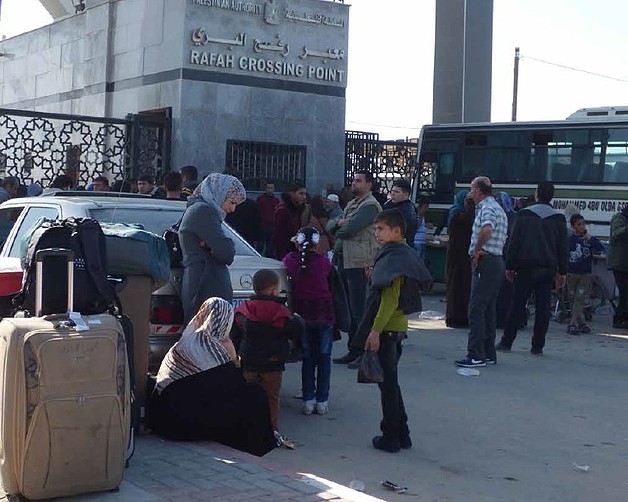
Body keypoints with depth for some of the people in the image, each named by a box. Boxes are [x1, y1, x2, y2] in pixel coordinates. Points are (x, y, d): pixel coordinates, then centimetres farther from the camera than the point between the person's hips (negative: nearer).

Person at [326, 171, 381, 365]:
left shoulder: (370, 205, -10)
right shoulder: (351, 205, 20)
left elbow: (349, 229, -20)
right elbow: (330, 227, 16)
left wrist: (338, 232, 1)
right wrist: (339, 222, -6)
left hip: (359, 263, -10)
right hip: (344, 260, 10)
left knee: (359, 309, -8)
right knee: (348, 307, 13)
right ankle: (354, 349, 20)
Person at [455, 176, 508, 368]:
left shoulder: (487, 208, -12)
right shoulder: (498, 208, 20)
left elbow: (487, 229, -34)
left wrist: (477, 251, -21)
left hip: (485, 263, -10)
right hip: (496, 261, 10)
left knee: (476, 309, -9)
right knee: (488, 310, 13)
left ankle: (476, 355, -10)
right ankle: (488, 354, 17)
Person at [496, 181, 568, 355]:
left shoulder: (524, 215, -2)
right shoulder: (559, 219, 4)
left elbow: (514, 242, -2)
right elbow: (563, 247, 6)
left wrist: (509, 266, 4)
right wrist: (562, 272, 12)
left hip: (526, 267, -2)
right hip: (548, 268, 2)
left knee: (517, 305, 3)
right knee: (543, 307, 4)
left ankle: (506, 342, 6)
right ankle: (537, 346, 5)